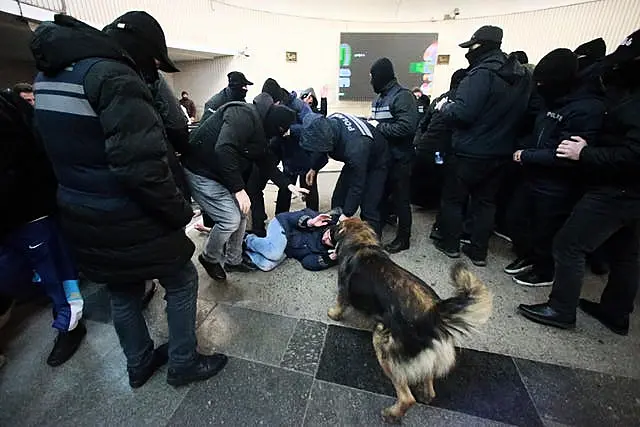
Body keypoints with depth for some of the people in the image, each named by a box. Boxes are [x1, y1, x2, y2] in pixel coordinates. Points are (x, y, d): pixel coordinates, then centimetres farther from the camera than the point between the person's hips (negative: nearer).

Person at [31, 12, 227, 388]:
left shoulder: (50, 73, 11)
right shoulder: (114, 76, -20)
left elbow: (70, 150, 15)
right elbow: (142, 167, -29)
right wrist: (181, 212, -18)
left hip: (82, 216, 9)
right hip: (129, 221, -8)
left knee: (123, 293, 23)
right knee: (182, 282, 12)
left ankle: (140, 364, 44)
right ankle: (183, 364, 29)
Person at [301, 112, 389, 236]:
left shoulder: (355, 146, -44)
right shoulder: (326, 124, -23)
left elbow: (357, 186, -35)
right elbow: (321, 148, 1)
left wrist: (346, 215, -32)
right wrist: (314, 168, 14)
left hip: (376, 162, -7)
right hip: (354, 161, 7)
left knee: (369, 210, -14)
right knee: (338, 200, 6)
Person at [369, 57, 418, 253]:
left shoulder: (402, 96, -13)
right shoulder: (379, 98, 14)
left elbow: (406, 126, -26)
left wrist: (378, 127, -19)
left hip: (399, 158, -8)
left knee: (400, 198, 2)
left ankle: (403, 238, 16)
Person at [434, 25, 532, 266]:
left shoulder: (482, 74, -17)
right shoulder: (522, 76, 10)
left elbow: (462, 113, -24)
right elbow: (523, 113, 17)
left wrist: (444, 106, -7)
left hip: (471, 153, -7)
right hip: (502, 153, 8)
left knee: (453, 198, 9)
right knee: (486, 201, 14)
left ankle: (450, 244, 21)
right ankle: (479, 252, 22)